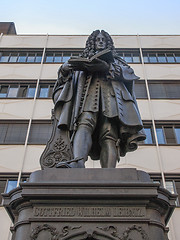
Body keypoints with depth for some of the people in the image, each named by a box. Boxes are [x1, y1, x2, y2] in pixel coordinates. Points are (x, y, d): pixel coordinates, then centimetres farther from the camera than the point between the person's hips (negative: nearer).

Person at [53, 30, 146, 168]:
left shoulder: (115, 60, 36)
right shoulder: (83, 60, 38)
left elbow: (128, 71, 13)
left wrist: (107, 67, -3)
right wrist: (64, 70, 2)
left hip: (110, 92, 0)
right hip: (88, 93, 1)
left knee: (109, 135, -25)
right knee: (85, 124, -33)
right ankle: (78, 162, -56)